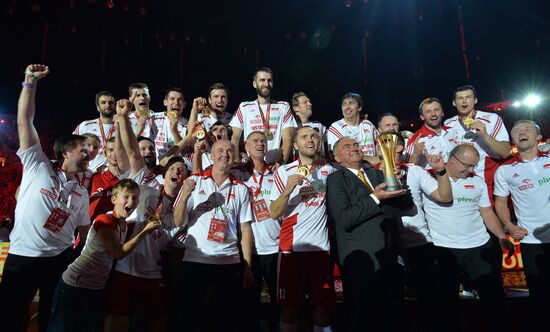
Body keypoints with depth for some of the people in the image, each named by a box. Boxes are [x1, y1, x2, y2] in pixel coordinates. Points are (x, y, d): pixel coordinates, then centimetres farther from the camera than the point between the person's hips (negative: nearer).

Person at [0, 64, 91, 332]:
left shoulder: (81, 194, 9)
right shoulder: (38, 167, -1)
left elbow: (84, 232, 14)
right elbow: (24, 121, -7)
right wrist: (31, 81, -12)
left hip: (61, 259, 3)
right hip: (22, 257, -3)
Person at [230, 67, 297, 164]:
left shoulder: (283, 107, 11)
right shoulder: (244, 107, 13)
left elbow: (287, 138, 2)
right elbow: (235, 137, 9)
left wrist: (281, 163, -13)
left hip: (275, 164, 0)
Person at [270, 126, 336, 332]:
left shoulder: (329, 170, 7)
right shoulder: (284, 172, -2)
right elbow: (274, 214, -6)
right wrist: (288, 189, -20)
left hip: (322, 246, 3)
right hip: (293, 247, -2)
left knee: (324, 305, 10)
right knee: (290, 305, 7)